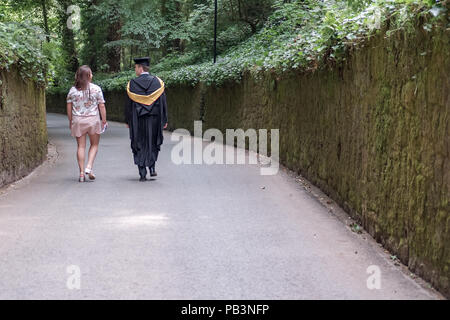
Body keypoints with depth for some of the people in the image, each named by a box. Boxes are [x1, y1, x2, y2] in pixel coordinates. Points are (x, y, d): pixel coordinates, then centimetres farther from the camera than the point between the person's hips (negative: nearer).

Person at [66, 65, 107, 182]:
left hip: (77, 120, 2)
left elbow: (69, 107, 3)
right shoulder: (96, 89, -6)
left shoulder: (73, 90, 1)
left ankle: (81, 173, 7)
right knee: (94, 144, 14)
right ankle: (89, 167, -2)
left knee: (81, 146, 7)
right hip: (93, 119, -2)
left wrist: (70, 121, 12)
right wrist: (104, 120, 4)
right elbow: (102, 106, -5)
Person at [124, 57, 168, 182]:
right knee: (153, 143, 20)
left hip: (138, 120, -1)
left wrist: (128, 121, 8)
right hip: (154, 119, 1)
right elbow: (163, 102, 0)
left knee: (140, 146, 7)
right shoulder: (157, 82, -1)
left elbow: (129, 104, -1)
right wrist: (164, 120, 5)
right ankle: (152, 167, 7)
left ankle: (143, 174, 4)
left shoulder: (132, 84, -4)